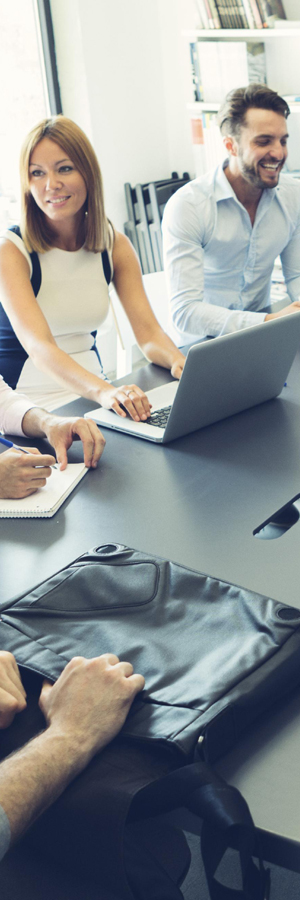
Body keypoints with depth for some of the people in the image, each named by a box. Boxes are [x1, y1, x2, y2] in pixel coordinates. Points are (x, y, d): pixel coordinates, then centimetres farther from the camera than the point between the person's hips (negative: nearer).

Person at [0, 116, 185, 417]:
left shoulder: (115, 244, 4)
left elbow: (148, 332, -3)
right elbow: (39, 345, -27)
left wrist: (179, 362, -27)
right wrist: (104, 391, -45)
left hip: (91, 388, 5)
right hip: (28, 399, -4)